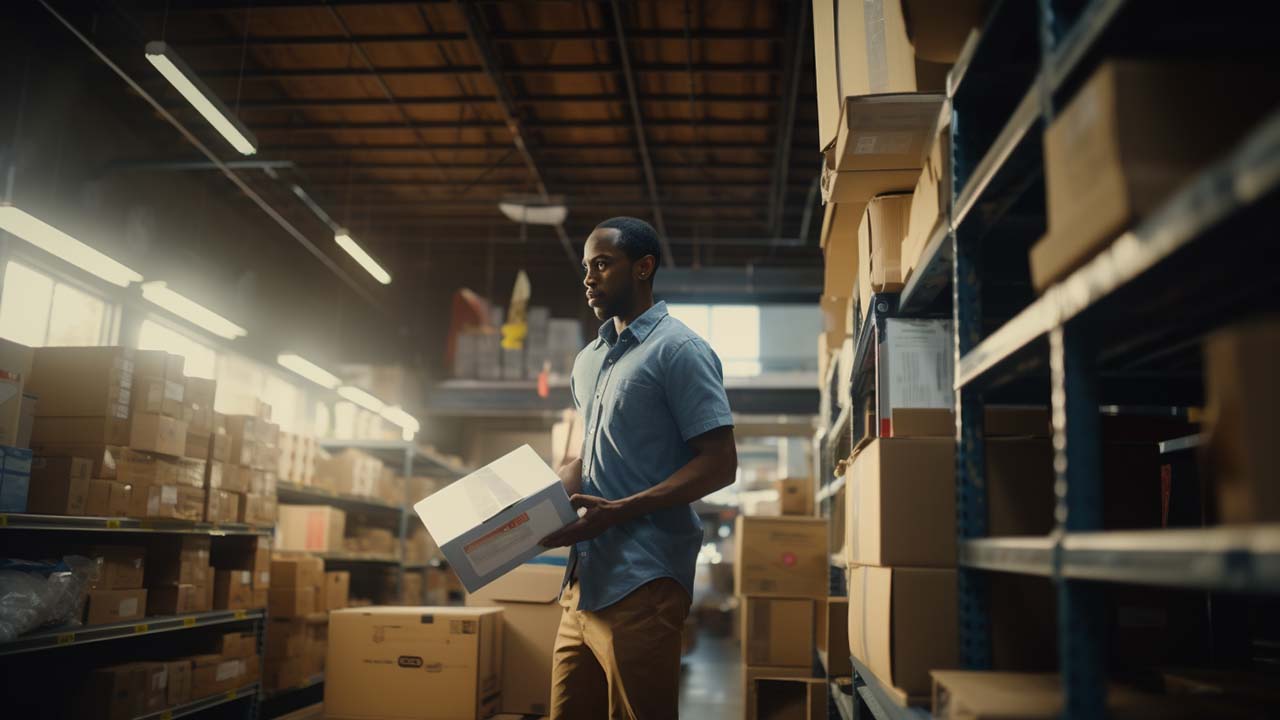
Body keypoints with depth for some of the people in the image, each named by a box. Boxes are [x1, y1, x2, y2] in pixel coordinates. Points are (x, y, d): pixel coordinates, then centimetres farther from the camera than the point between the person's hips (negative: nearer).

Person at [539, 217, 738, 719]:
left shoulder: (679, 349, -7)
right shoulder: (587, 361, 18)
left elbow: (720, 464, -12)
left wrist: (620, 511, -20)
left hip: (641, 583, -7)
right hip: (585, 578, 8)